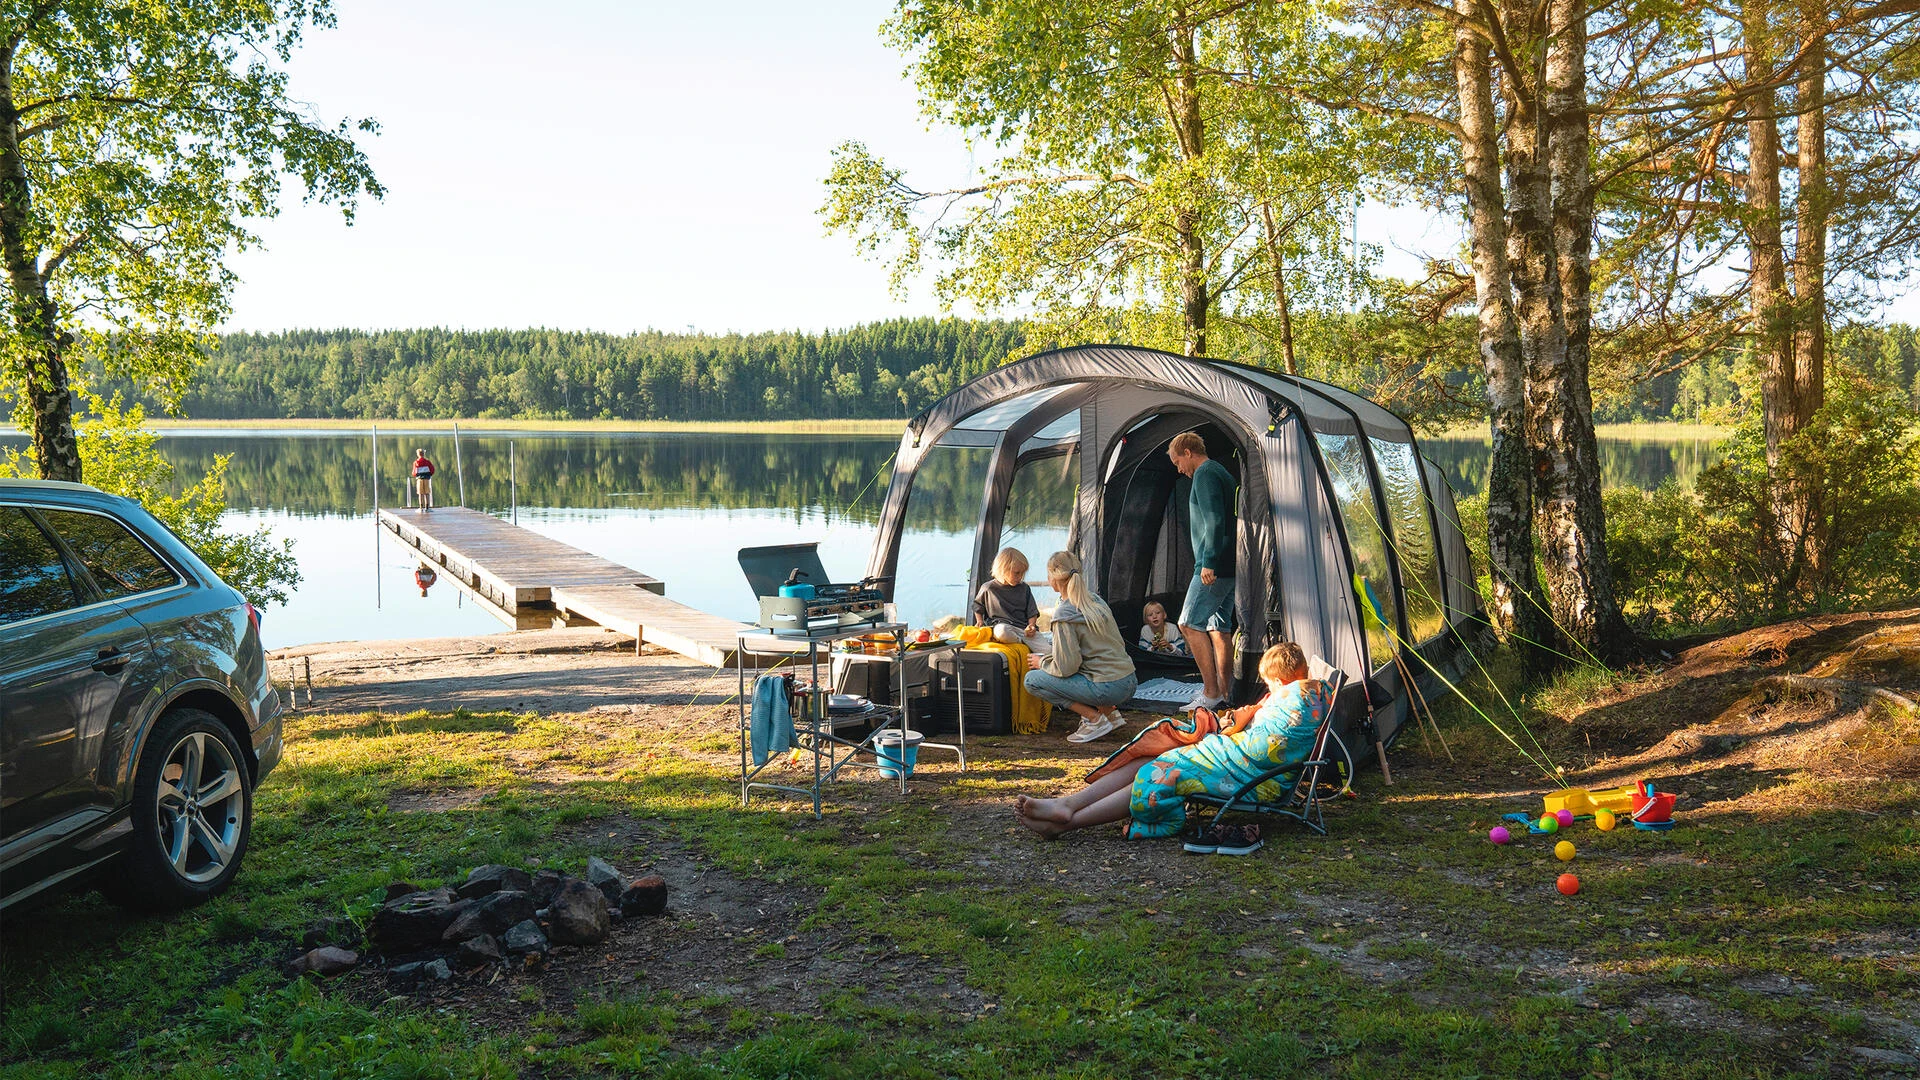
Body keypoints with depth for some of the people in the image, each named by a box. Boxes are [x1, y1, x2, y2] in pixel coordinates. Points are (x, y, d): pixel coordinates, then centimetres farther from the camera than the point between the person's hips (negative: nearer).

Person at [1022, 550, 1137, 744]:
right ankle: (1109, 712, 13)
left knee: (1032, 680, -2)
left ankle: (1094, 719, -5)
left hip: (1108, 688, -8)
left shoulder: (1064, 614, -15)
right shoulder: (1096, 600, 10)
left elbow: (1066, 668, -16)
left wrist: (1041, 662, 7)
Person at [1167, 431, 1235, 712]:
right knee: (1220, 628, 12)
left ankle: (1211, 692, -11)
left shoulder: (1205, 475, -10)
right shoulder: (1222, 473, 22)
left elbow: (1214, 521, -21)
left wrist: (1208, 562, -22)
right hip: (1229, 567, 10)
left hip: (1214, 569, -10)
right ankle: (1224, 691, 14)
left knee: (1190, 623, -9)